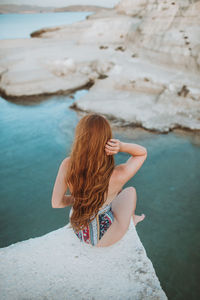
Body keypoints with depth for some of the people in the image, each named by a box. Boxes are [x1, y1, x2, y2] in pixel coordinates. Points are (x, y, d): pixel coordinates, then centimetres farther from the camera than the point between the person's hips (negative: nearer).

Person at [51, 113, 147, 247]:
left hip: (76, 227, 4)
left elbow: (56, 203, -14)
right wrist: (121, 146, -35)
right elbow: (143, 152, -15)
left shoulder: (67, 165, -27)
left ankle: (131, 218, 58)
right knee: (131, 190, 23)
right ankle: (131, 219, 56)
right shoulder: (117, 176, -35)